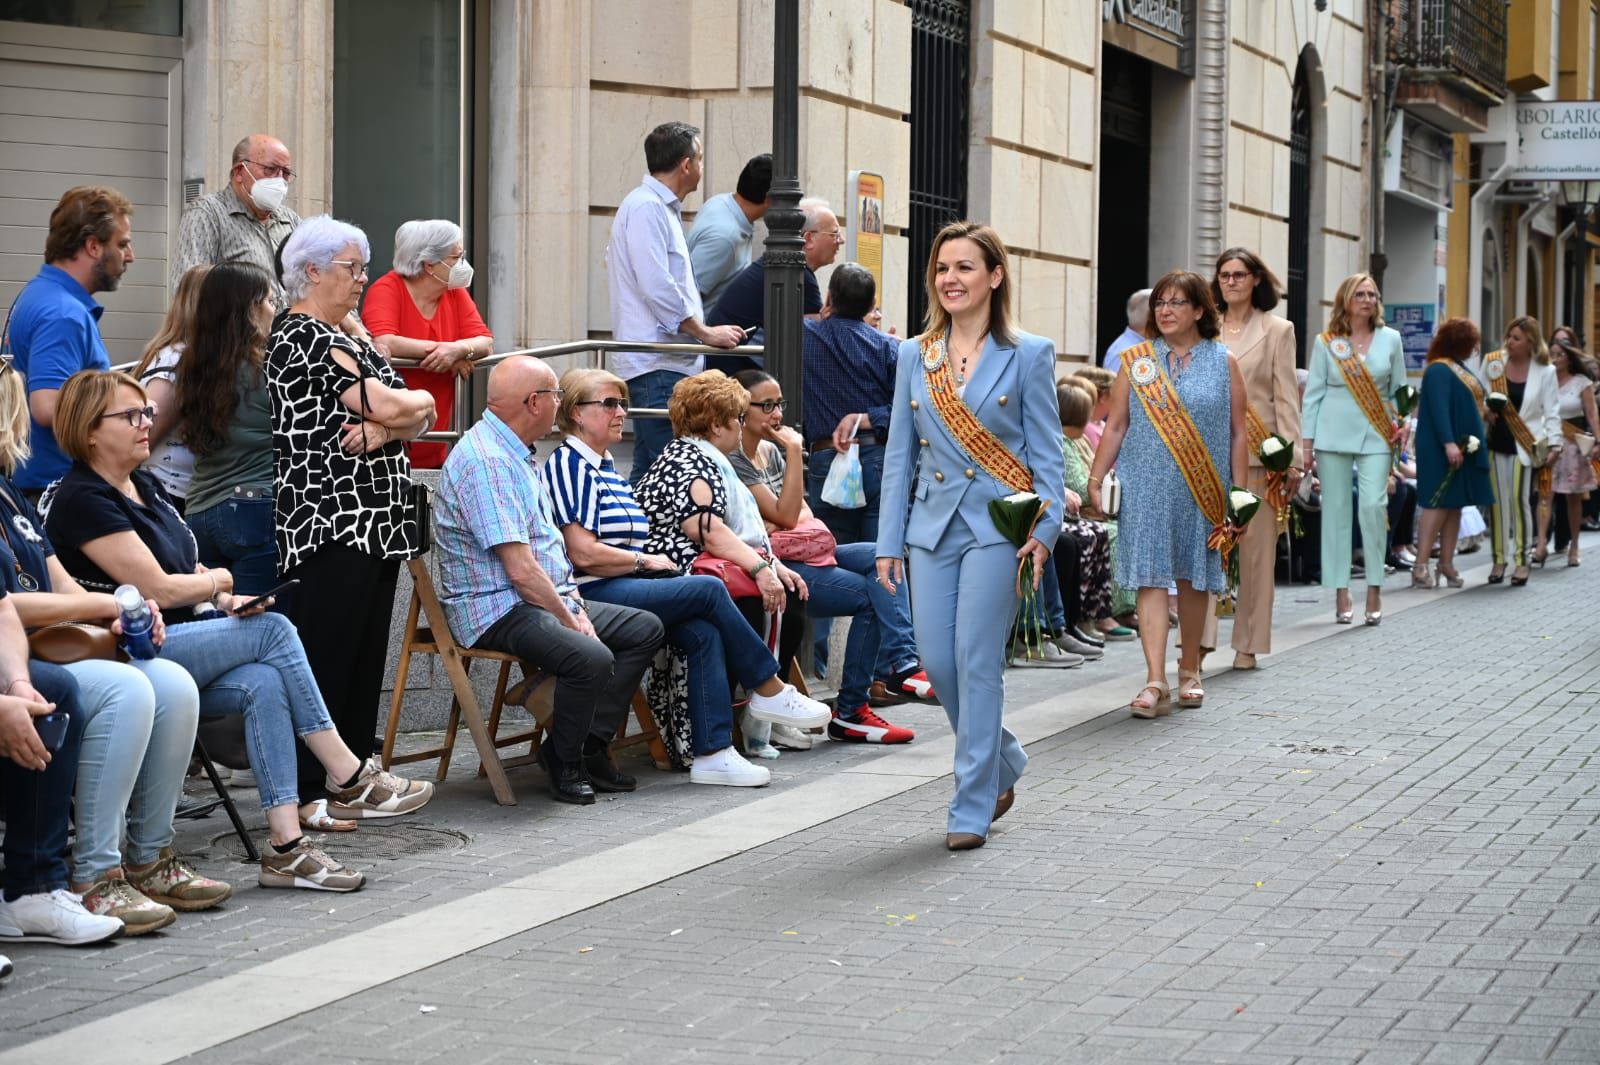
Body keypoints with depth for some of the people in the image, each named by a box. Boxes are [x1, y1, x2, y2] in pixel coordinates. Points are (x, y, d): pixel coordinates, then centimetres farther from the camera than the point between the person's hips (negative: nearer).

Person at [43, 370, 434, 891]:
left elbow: (187, 569, 18)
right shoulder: (83, 500, -12)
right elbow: (158, 589, -16)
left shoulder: (145, 486, 16)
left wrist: (229, 602, -3)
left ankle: (287, 848, -29)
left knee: (263, 684, -22)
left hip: (178, 643, 8)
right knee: (273, 630, -20)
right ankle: (349, 780, -14)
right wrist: (217, 582, 2)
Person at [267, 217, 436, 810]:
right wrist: (416, 401, 5)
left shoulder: (349, 341, 20)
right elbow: (389, 405, -17)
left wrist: (383, 429, -9)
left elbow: (420, 420, 12)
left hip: (375, 527, 10)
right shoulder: (304, 339, -10)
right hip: (332, 525, -10)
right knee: (323, 663, -8)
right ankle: (303, 794, -6)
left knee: (365, 660, 11)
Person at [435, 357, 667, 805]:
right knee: (591, 657, -32)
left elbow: (550, 542, 18)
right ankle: (565, 762, -8)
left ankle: (590, 744, 5)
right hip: (498, 611, -11)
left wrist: (577, 608, 4)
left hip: (545, 599, 11)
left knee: (645, 629, 9)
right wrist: (571, 620, -15)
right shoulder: (486, 461, -19)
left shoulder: (516, 453, 16)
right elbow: (521, 570, -23)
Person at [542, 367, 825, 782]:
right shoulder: (568, 465, -8)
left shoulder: (605, 466, 22)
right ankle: (769, 691, -4)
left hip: (625, 586, 9)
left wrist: (653, 563, 6)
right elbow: (583, 553, -17)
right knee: (709, 589, -19)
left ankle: (711, 754, -22)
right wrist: (647, 562, -7)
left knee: (704, 632, -17)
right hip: (593, 594, -9)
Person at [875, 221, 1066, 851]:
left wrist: (1045, 529, -12)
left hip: (997, 525, -4)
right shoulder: (915, 357, 9)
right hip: (933, 526, 4)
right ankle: (1003, 763, 29)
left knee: (977, 663, -8)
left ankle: (972, 808, 0)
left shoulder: (1029, 355, -1)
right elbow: (899, 454, 10)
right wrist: (889, 541, 6)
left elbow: (1046, 453, -1)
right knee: (937, 663, 3)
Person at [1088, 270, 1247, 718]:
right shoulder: (1136, 361, 6)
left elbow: (1237, 433, 5)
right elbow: (1115, 426, 7)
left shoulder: (1223, 362, 4)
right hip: (1146, 490, 0)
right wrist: (1096, 479, 2)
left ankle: (1189, 672, 27)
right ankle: (1156, 683, -13)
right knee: (1151, 579, -8)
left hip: (1201, 492, 0)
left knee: (1193, 579, 10)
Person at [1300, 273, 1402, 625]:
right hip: (1333, 435, 0)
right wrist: (1306, 443, 0)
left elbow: (1400, 392, 12)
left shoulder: (1390, 339, 8)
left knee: (1374, 505, -13)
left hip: (1376, 437, 0)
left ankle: (1375, 589, -3)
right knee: (1336, 511, 1)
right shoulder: (1326, 343, 4)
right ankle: (1341, 593, 6)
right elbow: (1313, 394, 4)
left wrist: (1402, 436, 7)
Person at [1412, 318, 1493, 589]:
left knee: (1455, 505, 9)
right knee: (1438, 504, -10)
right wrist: (1449, 443, -27)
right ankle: (1421, 566, -11)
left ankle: (1446, 563, 12)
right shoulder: (1439, 370, -13)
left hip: (1464, 447, 9)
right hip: (1441, 450, -9)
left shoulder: (1460, 369, 17)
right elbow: (1438, 409, -21)